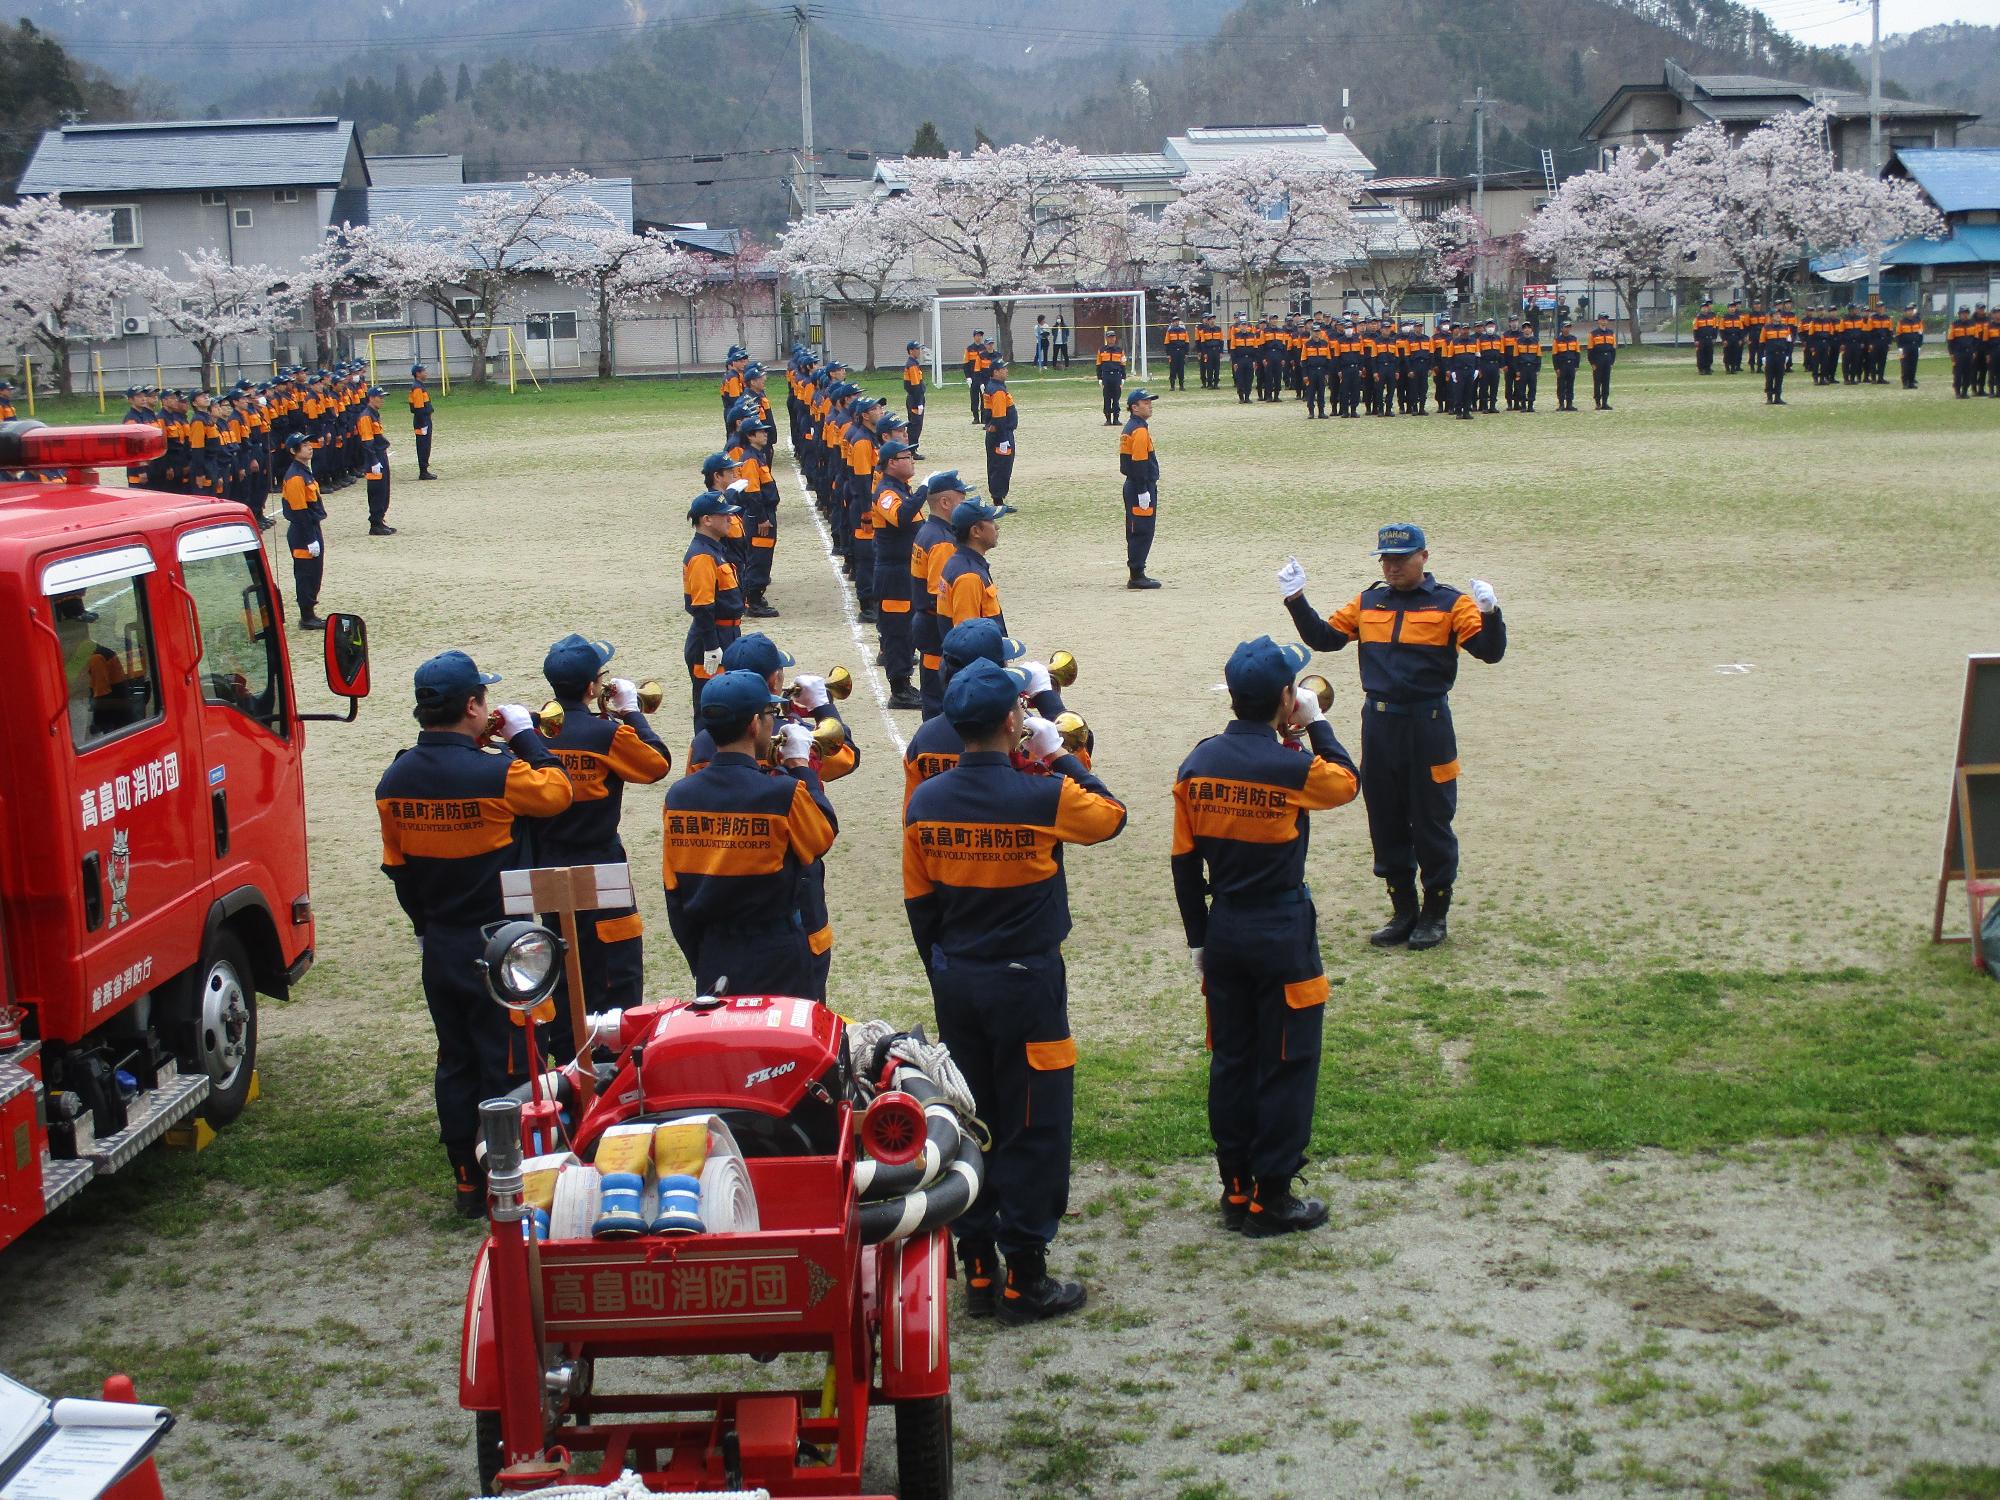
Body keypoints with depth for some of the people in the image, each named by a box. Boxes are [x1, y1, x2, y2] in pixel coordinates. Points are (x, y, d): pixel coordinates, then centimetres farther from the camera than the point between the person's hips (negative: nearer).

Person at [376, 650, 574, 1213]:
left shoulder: (394, 780, -1)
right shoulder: (496, 775, -21)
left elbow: (397, 865, 10)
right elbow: (557, 791, -4)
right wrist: (525, 735, 7)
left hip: (440, 948, 6)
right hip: (499, 949, -6)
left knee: (455, 1063, 14)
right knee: (506, 1066, 3)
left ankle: (468, 1185, 22)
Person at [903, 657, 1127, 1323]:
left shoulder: (924, 802, -2)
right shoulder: (1043, 797, -17)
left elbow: (919, 903, 6)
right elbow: (1112, 815, 2)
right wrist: (1058, 755, 7)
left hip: (955, 985, 5)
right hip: (1026, 983, -5)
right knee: (1033, 1129, 4)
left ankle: (977, 1272, 20)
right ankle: (1025, 1281, 9)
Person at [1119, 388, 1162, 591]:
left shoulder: (1130, 428, 15)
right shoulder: (1140, 430, -16)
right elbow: (1139, 463, -21)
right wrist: (1143, 492, -22)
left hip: (1133, 485, 10)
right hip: (1141, 487, -10)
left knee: (1136, 532, 12)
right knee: (1142, 532, -6)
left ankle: (1136, 575, 17)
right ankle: (1136, 576, -5)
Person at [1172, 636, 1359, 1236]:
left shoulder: (1197, 764, -3)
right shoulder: (1292, 767, -18)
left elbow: (1184, 862, 3)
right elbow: (1348, 781, 4)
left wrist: (1198, 939, 12)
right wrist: (1316, 723, 13)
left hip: (1223, 932, 5)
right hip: (1284, 936, -5)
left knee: (1231, 1062, 14)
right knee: (1286, 1066, 6)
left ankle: (1236, 1191, 23)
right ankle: (1271, 1200, 11)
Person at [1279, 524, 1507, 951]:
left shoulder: (1449, 603, -3)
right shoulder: (1367, 603, 10)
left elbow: (1489, 651, -12)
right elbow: (1323, 637, 13)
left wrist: (1489, 614, -31)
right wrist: (1296, 600, 2)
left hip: (1428, 723, -4)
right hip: (1378, 722, 5)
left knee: (1431, 822, 3)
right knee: (1385, 821, 11)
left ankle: (1434, 914, 16)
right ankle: (1403, 911, 23)